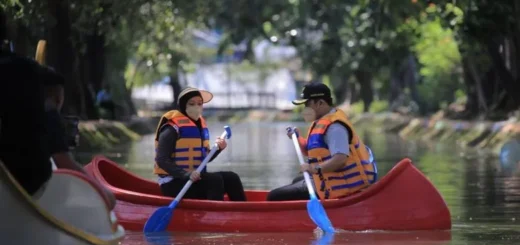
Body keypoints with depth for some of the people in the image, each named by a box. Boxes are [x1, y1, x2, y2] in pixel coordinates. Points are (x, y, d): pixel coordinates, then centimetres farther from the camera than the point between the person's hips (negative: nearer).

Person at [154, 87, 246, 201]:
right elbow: (162, 161, -20)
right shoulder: (172, 129, -13)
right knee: (215, 179, -25)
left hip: (195, 180, 9)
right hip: (174, 184, -9)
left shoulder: (200, 125, 14)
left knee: (231, 178, -3)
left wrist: (218, 148, 0)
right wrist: (186, 174, -32)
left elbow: (204, 158, 21)